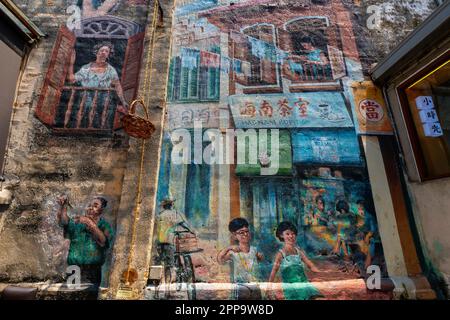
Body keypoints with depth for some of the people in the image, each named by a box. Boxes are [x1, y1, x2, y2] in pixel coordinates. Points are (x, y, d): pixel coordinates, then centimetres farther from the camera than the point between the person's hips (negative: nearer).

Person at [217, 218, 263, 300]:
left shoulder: (254, 250, 0)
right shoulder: (232, 253, -17)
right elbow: (220, 260, -34)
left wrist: (260, 256, -2)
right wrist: (229, 248, -47)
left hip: (256, 291, 5)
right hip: (240, 293, -4)